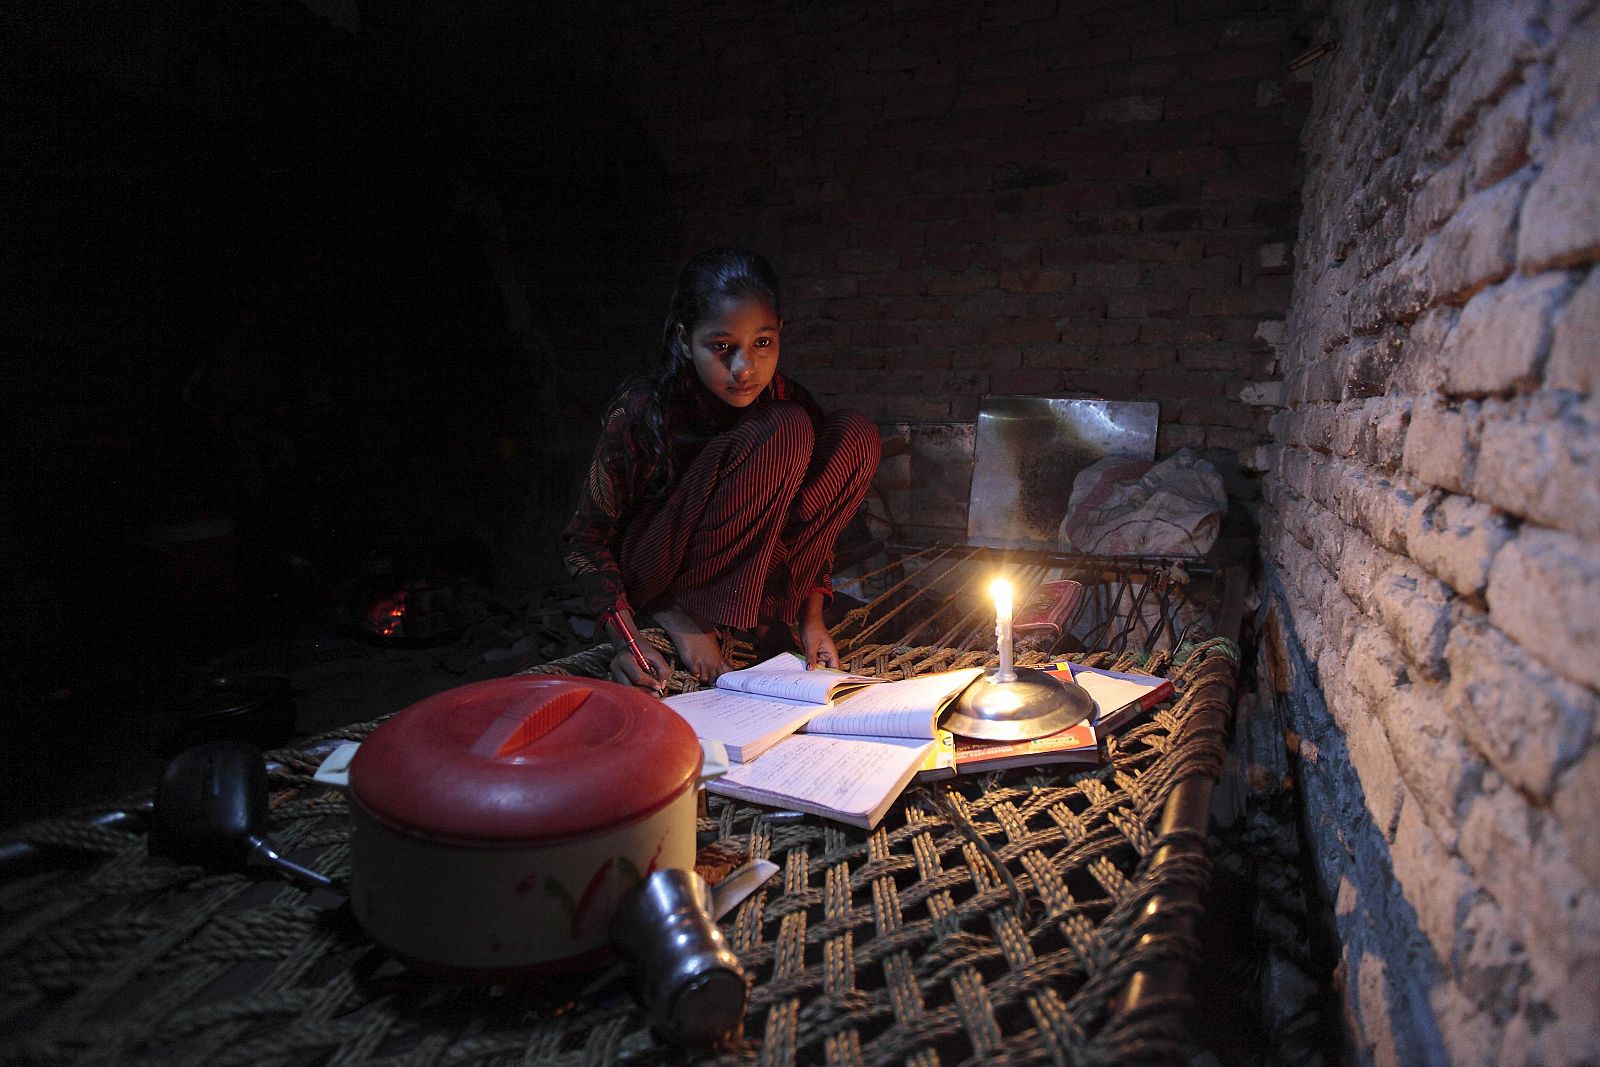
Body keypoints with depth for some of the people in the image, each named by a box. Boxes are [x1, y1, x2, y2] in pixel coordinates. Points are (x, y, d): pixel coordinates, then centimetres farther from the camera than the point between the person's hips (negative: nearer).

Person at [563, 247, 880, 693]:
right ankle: (680, 611, -17)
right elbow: (587, 538, -15)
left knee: (856, 435, -12)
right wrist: (627, 638, -29)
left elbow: (810, 518, 1)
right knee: (781, 431, -27)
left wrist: (811, 617, -10)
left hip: (739, 573, 5)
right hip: (652, 574, -5)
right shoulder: (640, 410, -21)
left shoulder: (790, 402, -8)